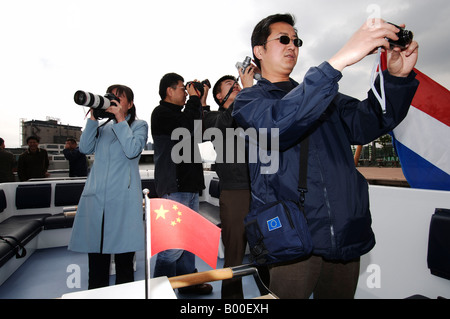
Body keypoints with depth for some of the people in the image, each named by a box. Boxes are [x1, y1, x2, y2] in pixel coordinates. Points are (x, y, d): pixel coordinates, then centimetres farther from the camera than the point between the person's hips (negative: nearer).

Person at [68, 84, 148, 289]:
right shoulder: (102, 127, 21)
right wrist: (93, 117, 2)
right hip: (95, 196, 4)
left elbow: (133, 151, -10)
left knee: (124, 260, 2)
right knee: (96, 261, 9)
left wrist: (120, 119, -8)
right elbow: (85, 148, 7)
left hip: (123, 198, -4)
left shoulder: (139, 125, 8)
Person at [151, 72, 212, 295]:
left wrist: (201, 103, 15)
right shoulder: (161, 113, -6)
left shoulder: (179, 114, 23)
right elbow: (188, 125, -22)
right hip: (174, 187, -10)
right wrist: (195, 99, -5)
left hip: (190, 185, 10)